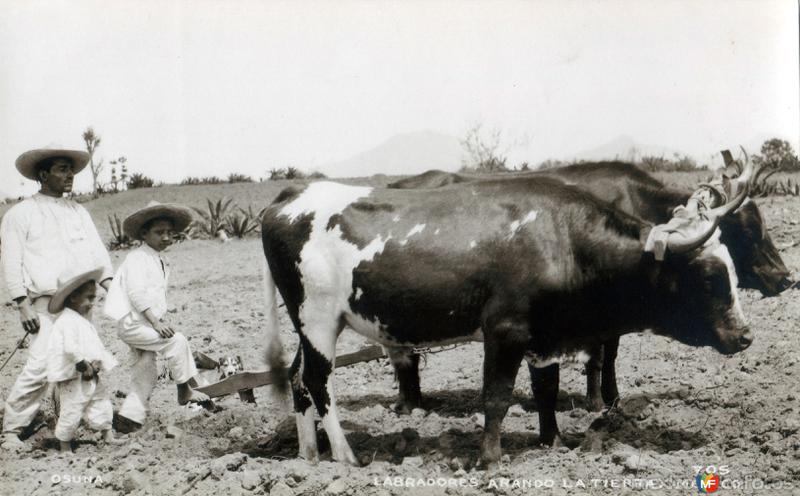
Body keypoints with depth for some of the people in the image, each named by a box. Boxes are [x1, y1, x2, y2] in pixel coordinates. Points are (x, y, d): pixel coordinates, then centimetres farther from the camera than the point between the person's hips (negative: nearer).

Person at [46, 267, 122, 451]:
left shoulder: (84, 322, 13)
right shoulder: (67, 321, -19)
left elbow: (96, 346, 10)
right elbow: (70, 348, -30)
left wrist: (97, 362, -8)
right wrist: (84, 365, -24)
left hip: (92, 377, 9)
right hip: (74, 380, -9)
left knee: (101, 405, 17)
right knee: (71, 412, 0)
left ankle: (108, 436, 28)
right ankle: (65, 447, 13)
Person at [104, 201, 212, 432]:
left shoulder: (160, 263, 17)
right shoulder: (137, 258, -12)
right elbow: (137, 294, -21)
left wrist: (160, 321, 8)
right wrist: (156, 322, -25)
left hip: (145, 325, 10)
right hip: (132, 323, -10)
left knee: (145, 371, 11)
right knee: (177, 341, -19)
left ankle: (129, 416, 16)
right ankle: (186, 390, -10)